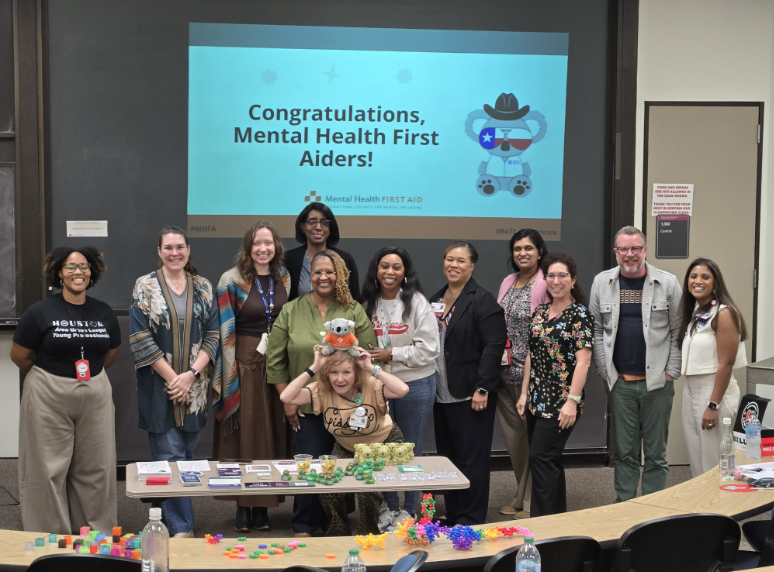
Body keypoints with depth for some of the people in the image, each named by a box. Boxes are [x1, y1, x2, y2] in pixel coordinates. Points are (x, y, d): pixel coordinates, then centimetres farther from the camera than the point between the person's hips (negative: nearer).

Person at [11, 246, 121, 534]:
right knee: (50, 469, 3)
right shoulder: (41, 312, -7)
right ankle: (52, 539, 15)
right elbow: (19, 355, 0)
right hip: (49, 399, -3)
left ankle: (97, 535, 20)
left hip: (95, 397, 3)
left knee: (94, 469, 8)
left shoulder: (104, 313, 4)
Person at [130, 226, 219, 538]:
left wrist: (191, 375, -9)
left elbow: (213, 335, 3)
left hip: (193, 385, 3)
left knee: (186, 451, 8)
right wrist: (172, 377, -12)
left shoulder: (203, 287, 7)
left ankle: (173, 517, 21)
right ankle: (181, 527, -1)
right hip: (159, 384, -3)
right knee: (170, 455, -4)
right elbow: (140, 337, -7)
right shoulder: (145, 287, -2)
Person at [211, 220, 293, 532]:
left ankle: (263, 506, 16)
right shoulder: (231, 280, -5)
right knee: (244, 434, 0)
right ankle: (243, 507, 9)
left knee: (273, 433, 7)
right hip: (245, 363, -4)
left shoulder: (284, 278, 9)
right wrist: (230, 372, -11)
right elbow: (225, 330, -6)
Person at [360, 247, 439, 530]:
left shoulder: (417, 303, -9)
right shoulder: (369, 303, 5)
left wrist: (391, 355, -16)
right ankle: (388, 507, 25)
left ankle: (408, 510, 20)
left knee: (410, 450, 7)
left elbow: (427, 349, -13)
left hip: (415, 384, -4)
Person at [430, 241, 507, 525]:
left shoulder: (482, 301, -8)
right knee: (447, 457, 11)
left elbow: (494, 346, -15)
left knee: (471, 458, -4)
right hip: (442, 394, 8)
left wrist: (482, 388, -19)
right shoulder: (435, 300, 16)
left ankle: (469, 521, 3)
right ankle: (452, 516, 20)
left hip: (470, 395, -7)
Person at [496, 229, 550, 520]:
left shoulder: (545, 285, -10)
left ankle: (530, 502, 12)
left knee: (532, 438, 1)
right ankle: (521, 497, 26)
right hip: (505, 373, 7)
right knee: (512, 436, 13)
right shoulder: (508, 282, 13)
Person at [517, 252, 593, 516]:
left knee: (541, 458, -9)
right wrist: (524, 394, 12)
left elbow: (583, 361, -13)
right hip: (537, 401, 7)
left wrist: (572, 401, -18)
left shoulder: (580, 314, -8)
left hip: (560, 403, -7)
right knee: (550, 462, 12)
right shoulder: (539, 313, 12)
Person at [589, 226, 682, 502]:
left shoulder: (668, 283, -2)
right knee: (624, 452, 8)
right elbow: (596, 330, 7)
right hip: (620, 383, 2)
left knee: (655, 453, 5)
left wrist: (671, 373, -5)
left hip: (657, 383, -1)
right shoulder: (602, 282, 4)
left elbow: (678, 332, -1)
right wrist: (605, 371, 1)